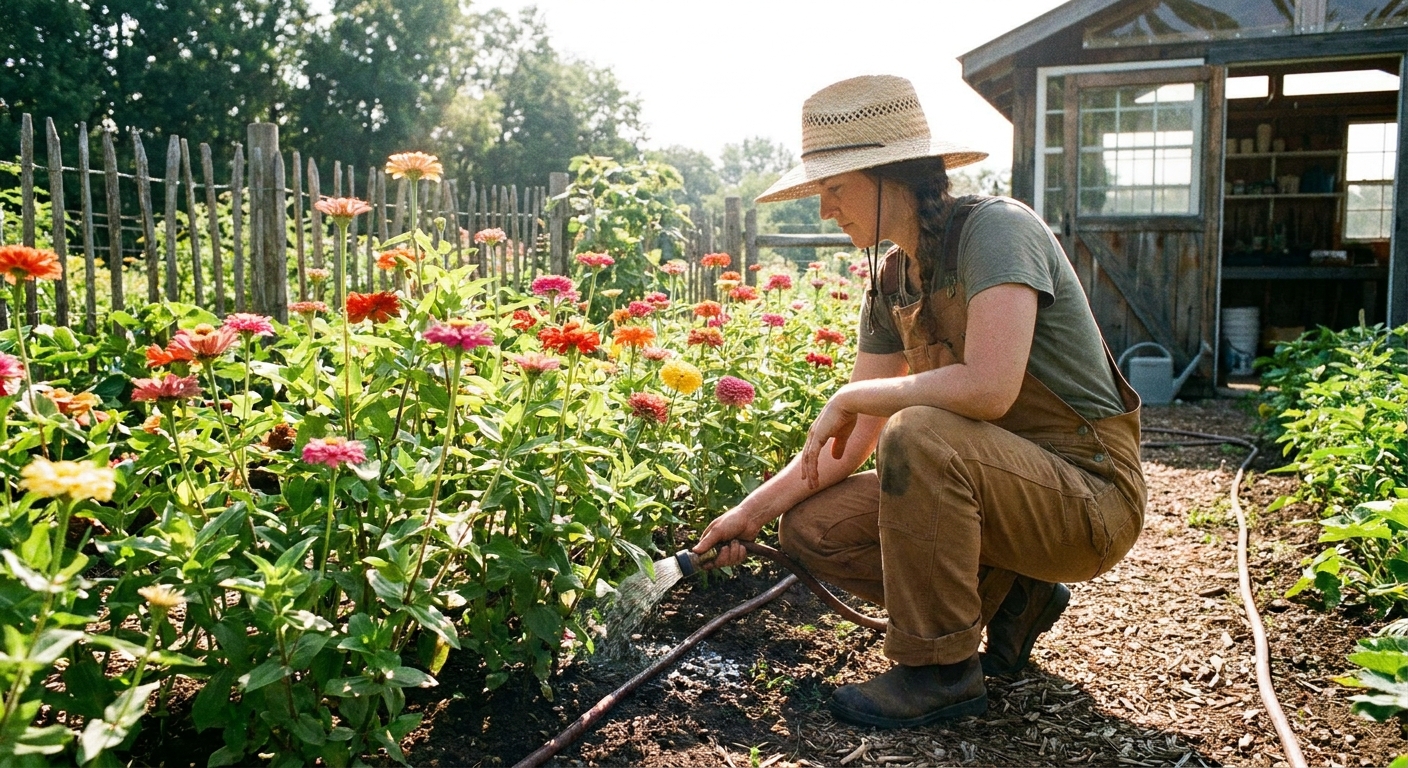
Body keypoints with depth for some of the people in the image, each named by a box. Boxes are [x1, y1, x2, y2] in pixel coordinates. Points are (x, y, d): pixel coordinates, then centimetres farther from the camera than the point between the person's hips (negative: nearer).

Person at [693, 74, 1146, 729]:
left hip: (1091, 496, -8)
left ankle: (941, 670, -15)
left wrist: (850, 397, -20)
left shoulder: (994, 228, -18)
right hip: (994, 482, 8)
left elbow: (988, 387, -33)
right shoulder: (891, 285, 4)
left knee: (917, 435, -34)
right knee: (810, 529, 0)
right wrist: (750, 513, 1)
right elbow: (850, 444, 7)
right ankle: (1010, 594, 10)